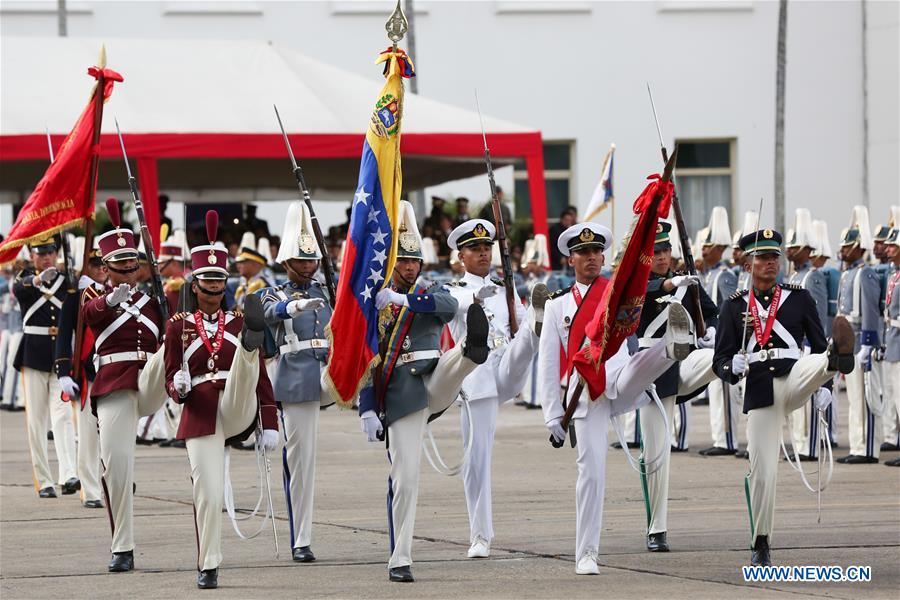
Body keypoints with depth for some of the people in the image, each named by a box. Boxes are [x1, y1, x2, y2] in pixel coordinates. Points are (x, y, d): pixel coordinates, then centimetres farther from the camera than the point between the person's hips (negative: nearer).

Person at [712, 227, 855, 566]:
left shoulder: (799, 298, 12)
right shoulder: (735, 306, 10)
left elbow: (817, 343, 14)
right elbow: (720, 360, 8)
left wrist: (822, 385, 0)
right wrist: (732, 369, -16)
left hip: (793, 381, 0)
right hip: (759, 392, 0)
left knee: (822, 360, -35)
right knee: (762, 471, -2)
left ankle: (839, 358, -71)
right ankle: (760, 545, 10)